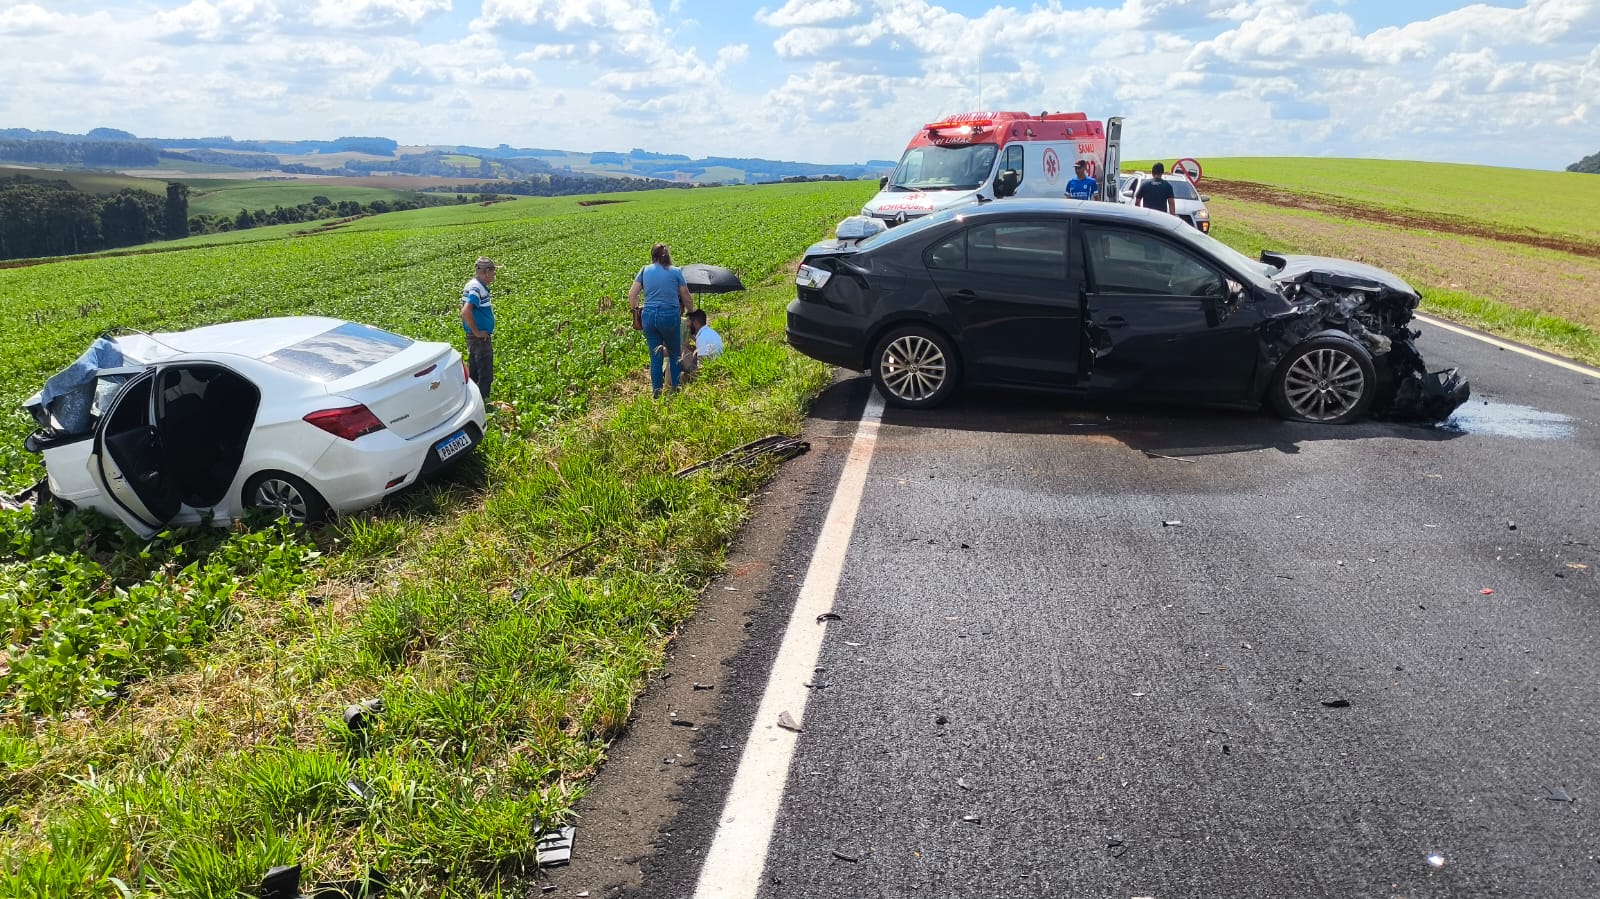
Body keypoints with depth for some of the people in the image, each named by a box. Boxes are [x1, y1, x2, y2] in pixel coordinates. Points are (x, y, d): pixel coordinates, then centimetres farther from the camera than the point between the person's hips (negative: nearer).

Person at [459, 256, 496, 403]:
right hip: (481, 339, -10)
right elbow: (466, 312, -31)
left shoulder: (472, 286, 12)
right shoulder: (476, 288, -19)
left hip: (475, 338, 10)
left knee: (473, 374, 16)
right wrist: (476, 332, -22)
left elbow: (466, 311, 24)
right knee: (485, 375, -3)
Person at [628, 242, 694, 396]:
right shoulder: (676, 272, 1)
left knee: (655, 356, 11)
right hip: (670, 316, -2)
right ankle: (676, 388, 15)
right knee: (675, 354, 14)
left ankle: (656, 391, 15)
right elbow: (687, 298, 5)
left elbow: (631, 295, 4)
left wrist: (636, 308, 22)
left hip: (649, 316, 2)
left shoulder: (645, 270, 6)